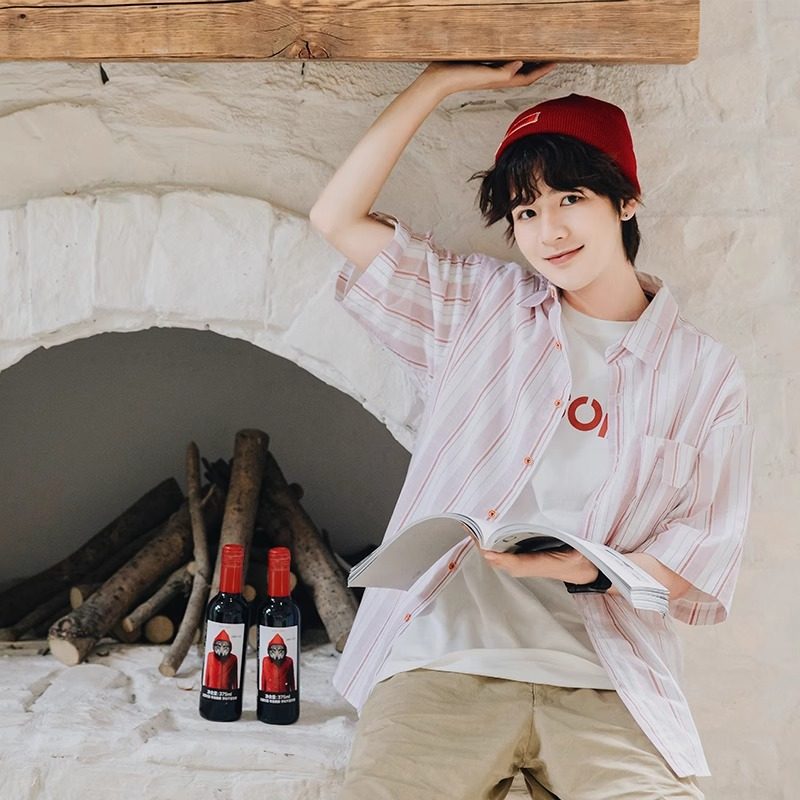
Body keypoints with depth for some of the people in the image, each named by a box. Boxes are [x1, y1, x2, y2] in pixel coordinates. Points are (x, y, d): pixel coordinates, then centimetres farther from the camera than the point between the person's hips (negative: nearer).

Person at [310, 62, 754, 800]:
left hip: (606, 686, 0)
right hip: (445, 661, 1)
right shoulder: (480, 308, 14)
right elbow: (338, 218, 8)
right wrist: (441, 81, 6)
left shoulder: (704, 374, 10)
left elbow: (703, 562, 6)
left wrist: (593, 572, -13)